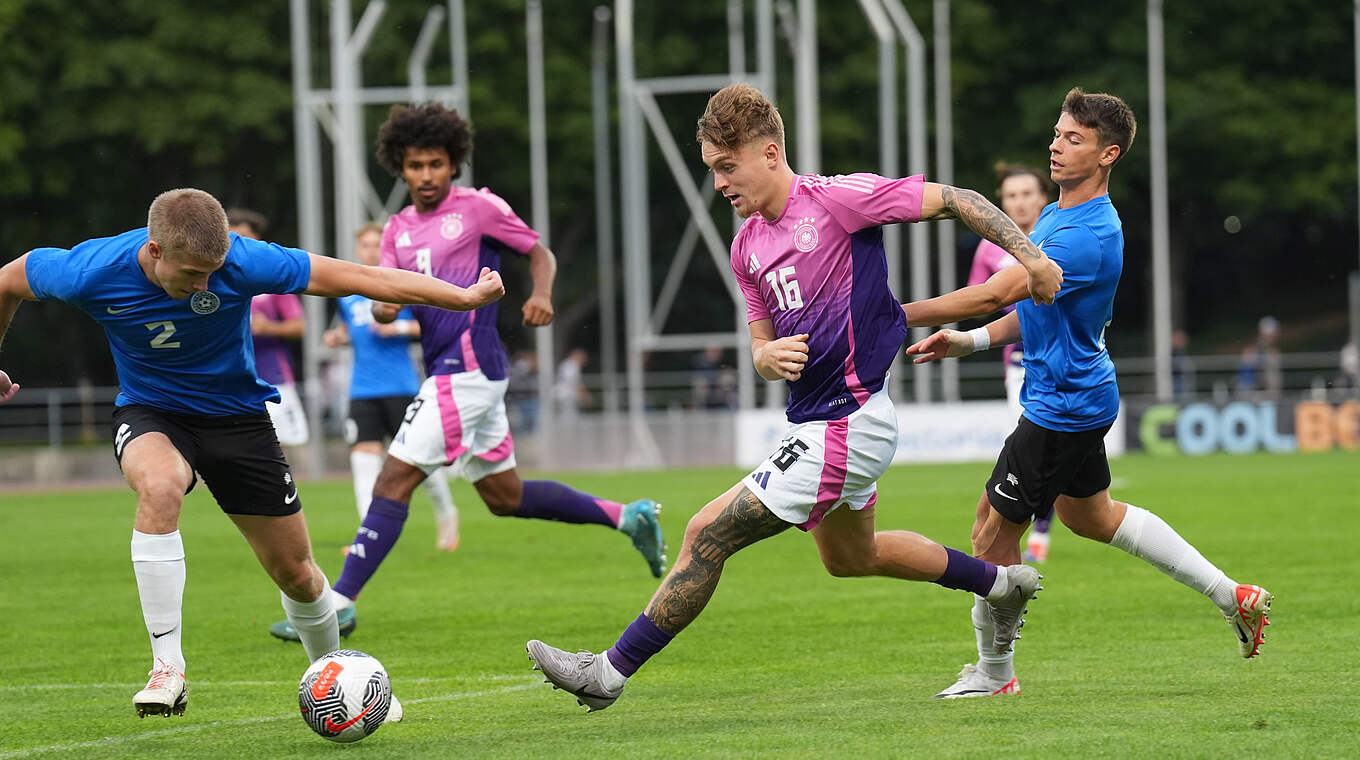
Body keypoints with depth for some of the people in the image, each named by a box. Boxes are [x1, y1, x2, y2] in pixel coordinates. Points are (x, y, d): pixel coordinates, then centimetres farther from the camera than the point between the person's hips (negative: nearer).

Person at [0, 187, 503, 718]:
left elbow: (355, 277, -24)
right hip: (150, 413, -1)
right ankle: (167, 669, -32)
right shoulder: (90, 272, -25)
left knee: (297, 574, 4)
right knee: (160, 485, -38)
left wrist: (461, 297, -24)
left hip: (235, 413, 1)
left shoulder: (241, 262, -27)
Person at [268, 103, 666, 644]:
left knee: (394, 480, -11)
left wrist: (541, 295, -14)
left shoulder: (479, 208, -3)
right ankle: (627, 517, 25)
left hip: (468, 367, -8)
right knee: (506, 497, 15)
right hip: (446, 370, 8)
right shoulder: (398, 229, 16)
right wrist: (386, 307, -15)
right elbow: (386, 304, 9)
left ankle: (340, 602, -11)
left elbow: (539, 253, 6)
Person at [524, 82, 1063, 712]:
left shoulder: (835, 199, -16)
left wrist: (1029, 256, -16)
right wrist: (770, 357, -11)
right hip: (812, 419, 10)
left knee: (707, 535, -11)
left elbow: (954, 201, -11)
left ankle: (610, 672, -3)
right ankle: (1000, 580, 46)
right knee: (851, 557, 31)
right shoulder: (747, 245, 8)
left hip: (845, 428, -10)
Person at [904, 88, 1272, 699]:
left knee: (993, 531, 0)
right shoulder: (1057, 215, 7)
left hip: (1062, 406, -11)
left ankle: (994, 673, 16)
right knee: (1089, 514, 25)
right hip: (1079, 392, 11)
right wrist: (965, 342, -1)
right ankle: (1232, 596, 29)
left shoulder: (1089, 236, -26)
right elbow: (1033, 313, 15)